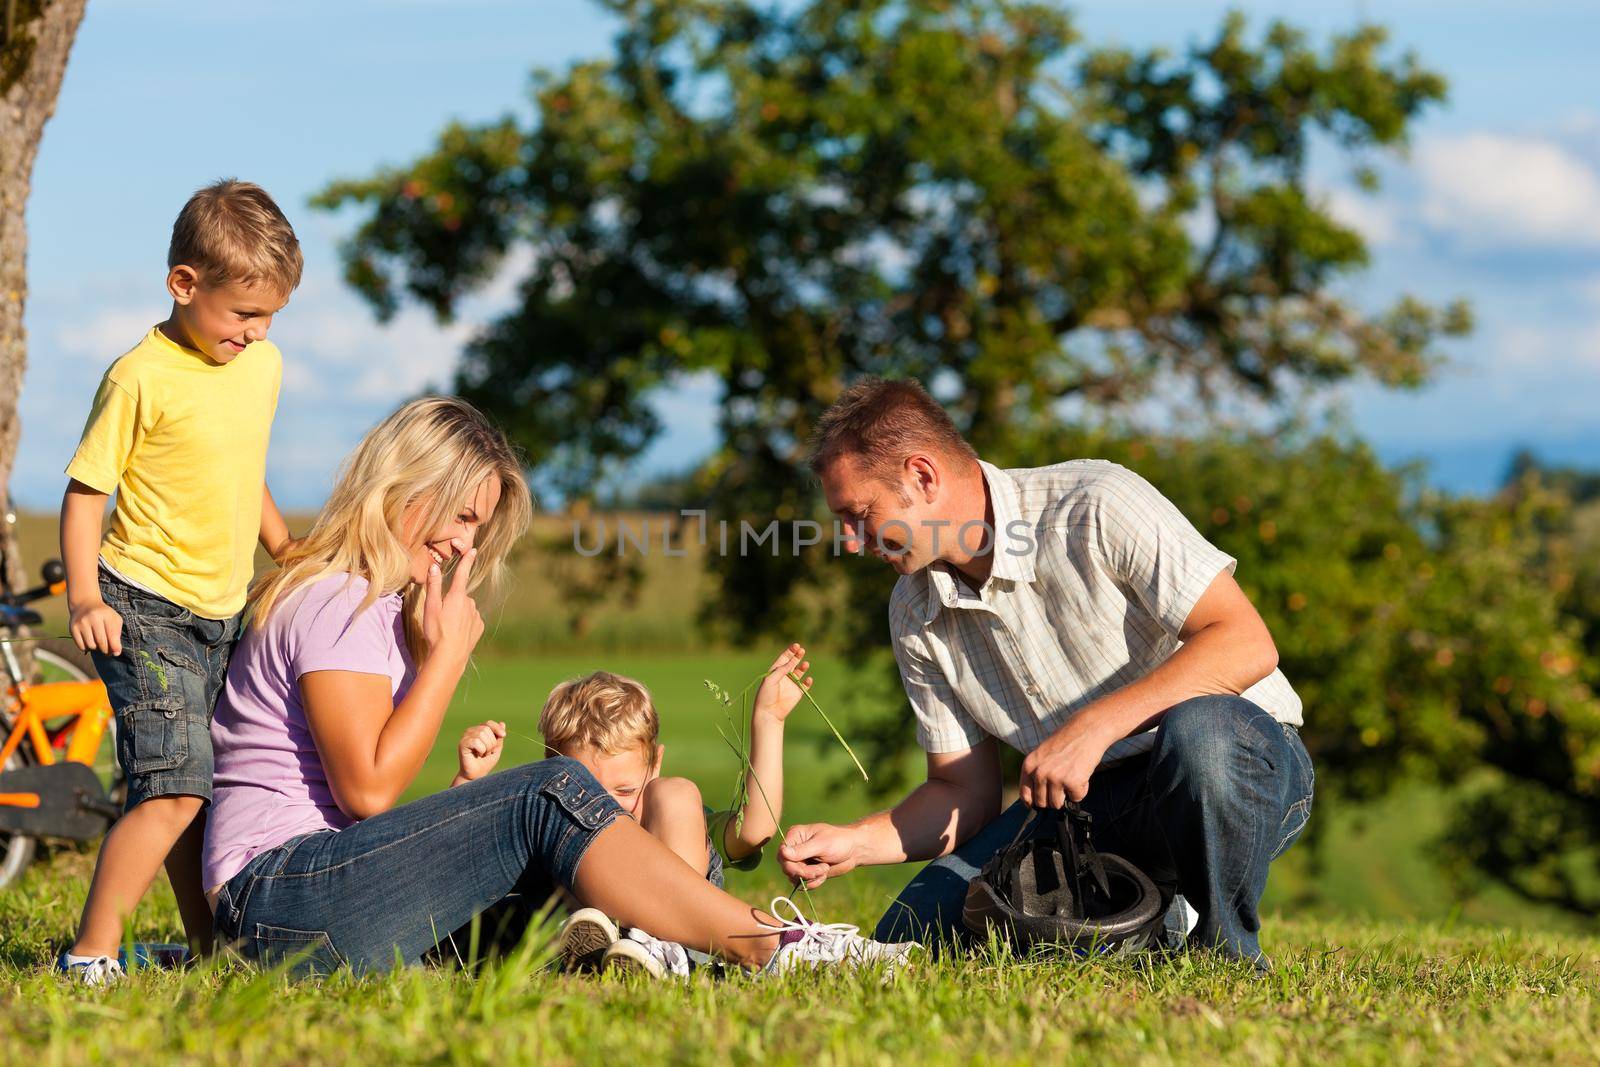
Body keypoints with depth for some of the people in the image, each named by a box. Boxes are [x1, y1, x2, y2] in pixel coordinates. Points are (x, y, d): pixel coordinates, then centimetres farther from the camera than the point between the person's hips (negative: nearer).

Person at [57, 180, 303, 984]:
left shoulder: (264, 366, 9)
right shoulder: (142, 379, -14)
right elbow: (84, 493, -11)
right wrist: (84, 595, -22)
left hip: (223, 616, 7)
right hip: (146, 612, -7)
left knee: (189, 790, 14)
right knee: (173, 788, -16)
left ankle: (209, 945, 23)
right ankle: (91, 955, -13)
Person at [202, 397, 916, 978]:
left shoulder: (380, 605, 25)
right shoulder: (338, 603, -8)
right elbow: (368, 787, -18)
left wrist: (460, 790, 3)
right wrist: (450, 652, -11)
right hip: (276, 898, -10)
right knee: (553, 795, -19)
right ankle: (770, 950, -18)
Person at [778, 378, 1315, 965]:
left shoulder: (1094, 506, -17)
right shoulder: (915, 615, 3)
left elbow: (1247, 643, -25)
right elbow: (964, 791, 8)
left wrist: (1094, 725, -32)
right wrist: (854, 842, -9)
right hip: (1087, 802, 6)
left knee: (1199, 730, -42)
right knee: (908, 939, -10)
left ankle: (1229, 957, -16)